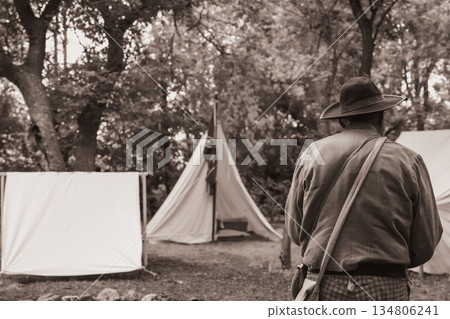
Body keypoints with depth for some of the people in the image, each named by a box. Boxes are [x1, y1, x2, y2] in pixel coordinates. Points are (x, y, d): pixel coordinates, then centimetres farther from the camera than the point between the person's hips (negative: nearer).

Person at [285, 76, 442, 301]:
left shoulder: (312, 154, 3)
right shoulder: (407, 161, 0)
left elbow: (294, 231, 10)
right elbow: (426, 242, 5)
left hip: (323, 289, 2)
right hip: (386, 290, -1)